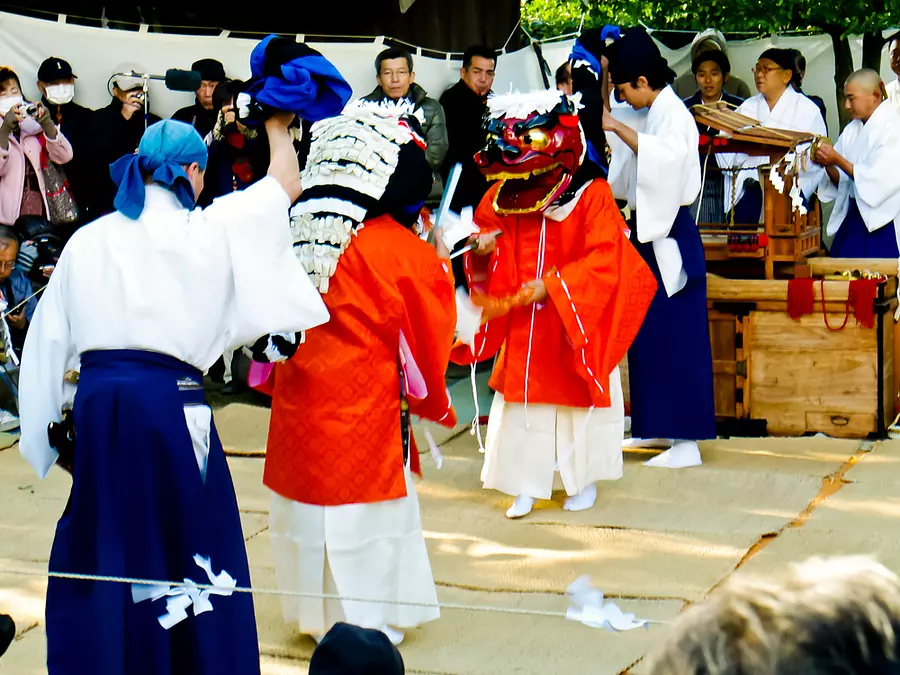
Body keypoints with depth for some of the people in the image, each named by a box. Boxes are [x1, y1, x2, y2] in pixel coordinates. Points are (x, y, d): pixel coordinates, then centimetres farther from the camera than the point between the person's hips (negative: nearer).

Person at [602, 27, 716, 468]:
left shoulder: (673, 114, -14)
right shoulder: (657, 113, 13)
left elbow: (664, 157, -34)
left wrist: (616, 127, -32)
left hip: (670, 239, -10)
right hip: (651, 234, 10)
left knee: (674, 335, -8)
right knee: (648, 332, 14)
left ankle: (686, 441, -5)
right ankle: (656, 426, 24)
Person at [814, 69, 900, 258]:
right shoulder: (851, 130, 9)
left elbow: (879, 183, -19)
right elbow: (841, 182, 9)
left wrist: (838, 160, -19)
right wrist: (828, 165, -11)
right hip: (853, 219, 6)